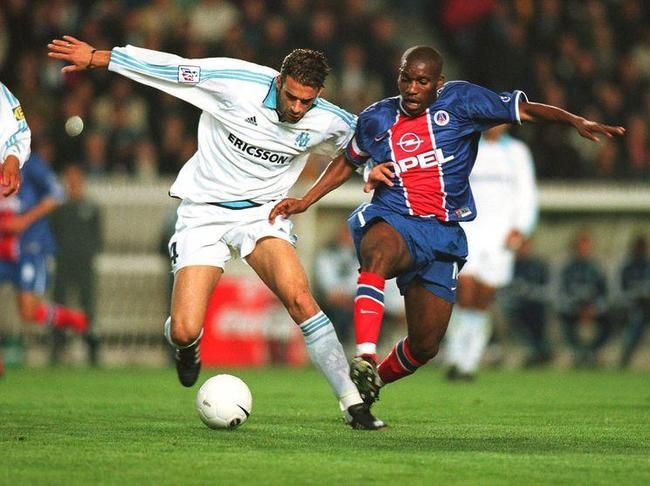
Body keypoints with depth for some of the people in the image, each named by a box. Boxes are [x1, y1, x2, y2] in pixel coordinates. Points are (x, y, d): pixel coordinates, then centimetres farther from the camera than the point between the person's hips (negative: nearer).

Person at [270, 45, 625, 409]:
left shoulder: (460, 102, 1)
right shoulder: (376, 119, 9)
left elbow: (524, 110, -1)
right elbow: (348, 162, 27)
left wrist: (577, 122, -15)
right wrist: (304, 202, 21)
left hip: (443, 235, 1)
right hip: (390, 221, -1)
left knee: (425, 346, 3)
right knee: (379, 254, -42)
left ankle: (371, 384, 32)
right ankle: (365, 359, -53)